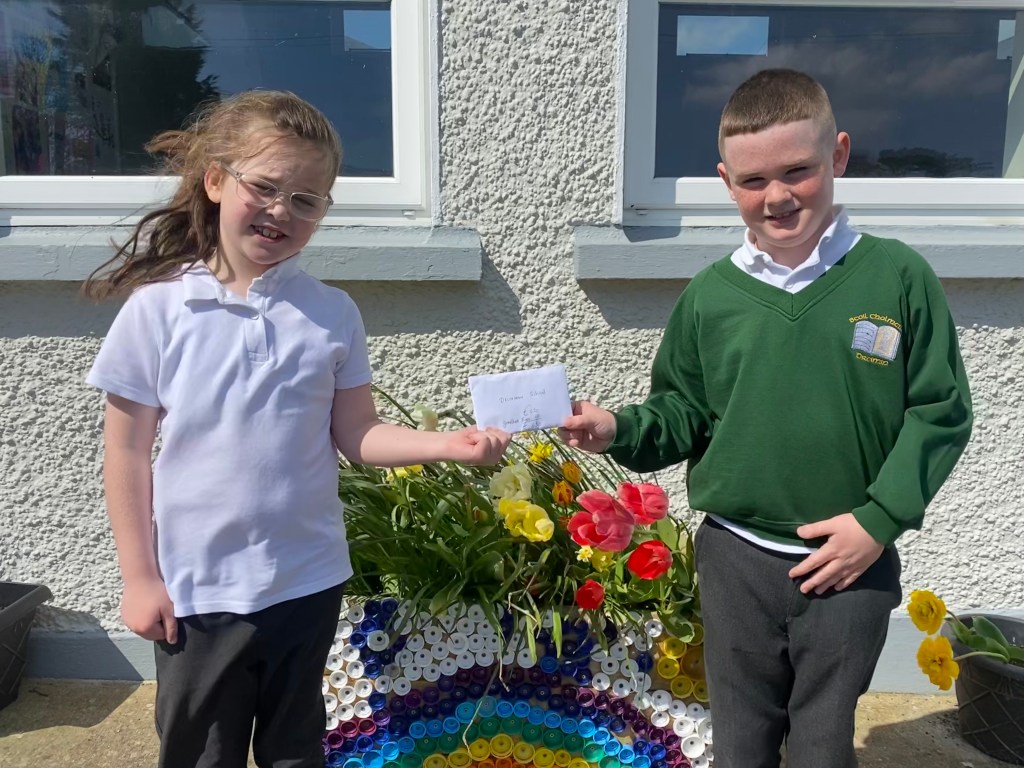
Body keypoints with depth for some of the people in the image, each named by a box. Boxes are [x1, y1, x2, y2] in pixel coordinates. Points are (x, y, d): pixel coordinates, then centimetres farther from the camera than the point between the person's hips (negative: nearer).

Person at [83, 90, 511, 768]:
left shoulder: (333, 314, -4)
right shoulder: (158, 309, -8)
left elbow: (356, 435, -1)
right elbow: (127, 453, -4)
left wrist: (448, 445, -16)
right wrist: (139, 577, -3)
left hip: (308, 581, 2)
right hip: (196, 589, -1)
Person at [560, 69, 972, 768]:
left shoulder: (897, 277, -7)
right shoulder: (710, 296, -2)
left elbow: (941, 412, -4)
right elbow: (684, 414, 6)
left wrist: (880, 520, -11)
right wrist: (620, 429, -13)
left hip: (852, 564, -1)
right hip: (735, 560, 2)